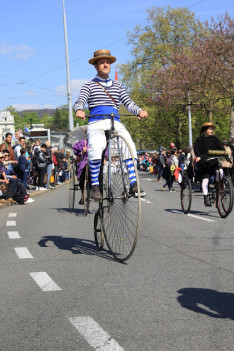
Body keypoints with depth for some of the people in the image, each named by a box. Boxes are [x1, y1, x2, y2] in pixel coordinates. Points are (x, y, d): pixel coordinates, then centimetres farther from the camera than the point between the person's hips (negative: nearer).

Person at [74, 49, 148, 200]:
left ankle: (133, 184, -21)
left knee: (130, 147, -25)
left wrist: (140, 111, -7)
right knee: (96, 150, -31)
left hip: (116, 123, 3)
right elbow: (80, 101, 0)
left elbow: (128, 102, 14)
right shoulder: (89, 86, 15)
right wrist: (79, 110, -25)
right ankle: (95, 186, -21)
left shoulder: (117, 85, 24)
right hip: (96, 123, -2)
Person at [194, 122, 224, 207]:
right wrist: (198, 156, -29)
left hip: (214, 161, 2)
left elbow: (221, 147, 5)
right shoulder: (199, 140, 6)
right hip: (204, 163, -2)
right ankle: (206, 198, -9)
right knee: (205, 179, -12)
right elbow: (196, 148, -9)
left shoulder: (214, 139, 14)